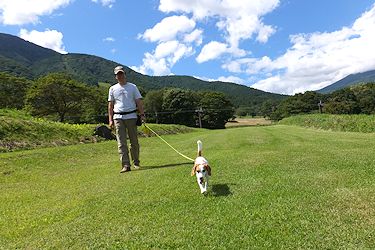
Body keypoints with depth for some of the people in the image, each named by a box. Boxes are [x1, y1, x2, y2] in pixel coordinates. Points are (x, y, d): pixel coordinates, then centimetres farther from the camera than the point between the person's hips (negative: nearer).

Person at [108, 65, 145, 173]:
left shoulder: (133, 87, 10)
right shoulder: (113, 89, 13)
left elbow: (139, 102, 5)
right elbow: (110, 105, 11)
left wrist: (142, 114, -7)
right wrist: (110, 119, 3)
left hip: (131, 116, -1)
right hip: (118, 118, 1)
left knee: (134, 141, 3)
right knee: (121, 143, -6)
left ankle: (136, 162, 16)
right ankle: (125, 165, -5)